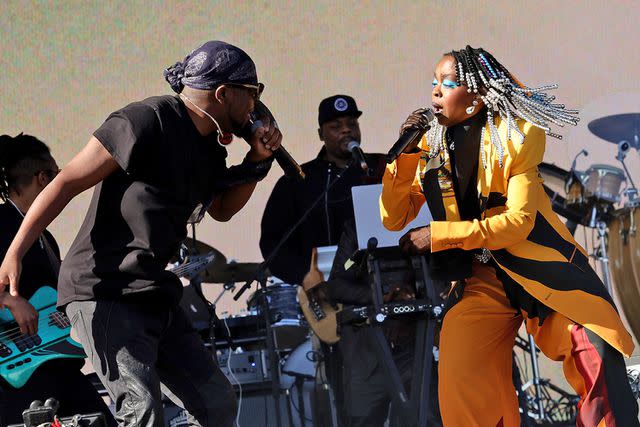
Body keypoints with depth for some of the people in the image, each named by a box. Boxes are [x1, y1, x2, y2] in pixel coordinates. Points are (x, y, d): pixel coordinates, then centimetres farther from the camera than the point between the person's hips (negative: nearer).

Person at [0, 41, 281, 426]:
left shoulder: (210, 148, 11)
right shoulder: (147, 123, -15)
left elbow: (222, 209, 29)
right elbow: (67, 183, -15)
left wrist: (258, 161, 10)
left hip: (155, 296, 9)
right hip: (103, 294, -9)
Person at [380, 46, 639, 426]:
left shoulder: (517, 136, -8)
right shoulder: (431, 145, 3)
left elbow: (519, 221, -15)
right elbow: (394, 218, 3)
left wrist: (439, 235, -19)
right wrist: (405, 155, -11)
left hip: (543, 266, -2)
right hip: (485, 277, 2)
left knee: (598, 358, -23)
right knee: (459, 368, -23)